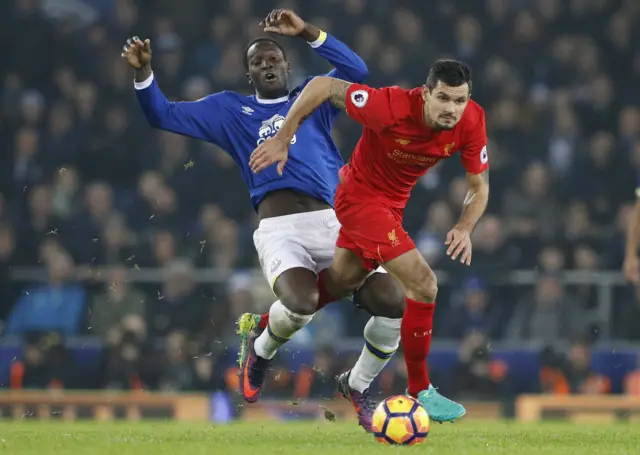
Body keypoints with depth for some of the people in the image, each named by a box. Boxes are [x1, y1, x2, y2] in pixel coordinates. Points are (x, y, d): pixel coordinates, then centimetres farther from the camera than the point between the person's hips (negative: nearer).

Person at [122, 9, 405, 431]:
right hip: (279, 230, -2)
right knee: (301, 303, -35)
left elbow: (356, 71, 4)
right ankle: (260, 346, 4)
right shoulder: (230, 110, 22)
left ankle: (358, 387, 14)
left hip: (333, 223, 2)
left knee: (393, 302, -16)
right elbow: (165, 115, 19)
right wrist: (144, 71, 2)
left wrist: (306, 31, -4)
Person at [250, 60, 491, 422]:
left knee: (340, 283, 25)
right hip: (361, 197, -7)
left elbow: (479, 185, -9)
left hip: (392, 202, 7)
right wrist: (281, 140, -20)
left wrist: (465, 228, -28)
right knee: (424, 285, -17)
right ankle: (420, 392, -3)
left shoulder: (471, 122, -20)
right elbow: (322, 86, -24)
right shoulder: (392, 107, -35)